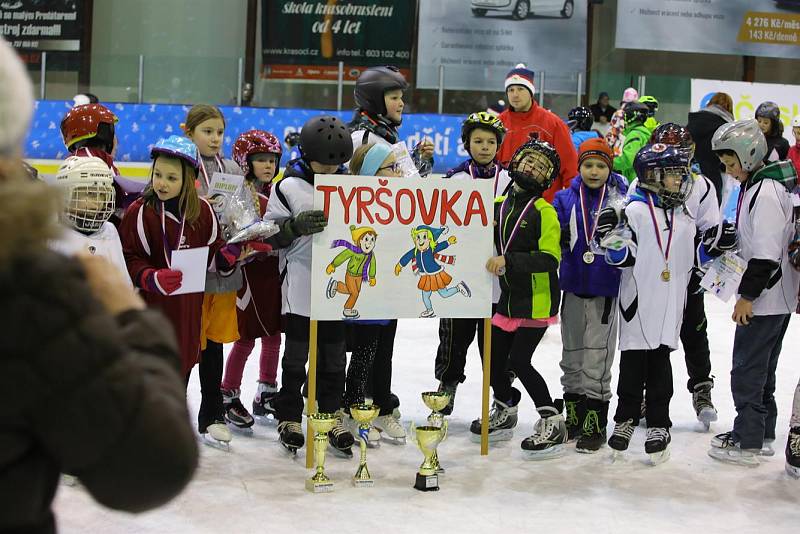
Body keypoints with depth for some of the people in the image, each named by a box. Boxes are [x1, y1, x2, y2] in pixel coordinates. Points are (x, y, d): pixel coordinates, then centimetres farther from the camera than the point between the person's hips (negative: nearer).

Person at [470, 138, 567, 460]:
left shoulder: (544, 211, -12)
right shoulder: (499, 206, 7)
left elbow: (550, 257, -21)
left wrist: (509, 260, -28)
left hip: (538, 300, -6)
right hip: (508, 297, 7)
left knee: (519, 361, -11)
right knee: (495, 358, 11)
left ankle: (553, 423, 3)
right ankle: (504, 414, 35)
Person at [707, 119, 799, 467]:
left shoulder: (766, 192, -20)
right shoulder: (756, 186, 12)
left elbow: (767, 253, -24)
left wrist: (747, 295, -19)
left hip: (765, 299, -10)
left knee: (747, 370, -3)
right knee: (761, 369, 18)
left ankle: (747, 443, 4)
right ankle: (762, 434, 28)